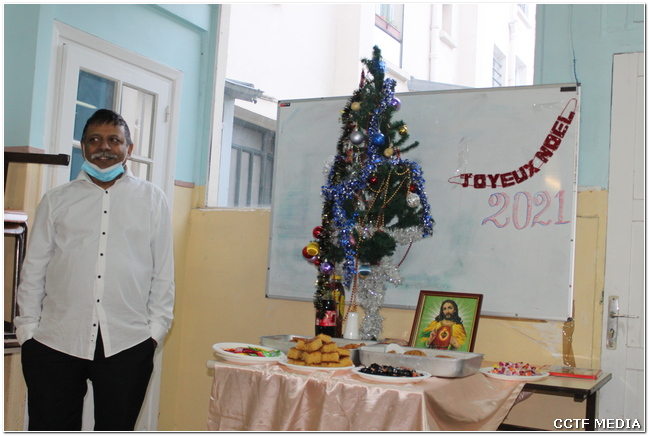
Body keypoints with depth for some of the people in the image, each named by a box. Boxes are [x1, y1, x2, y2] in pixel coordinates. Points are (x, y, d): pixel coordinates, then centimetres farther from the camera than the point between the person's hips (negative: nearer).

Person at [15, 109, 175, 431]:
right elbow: (34, 269, 10)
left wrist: (156, 329, 2)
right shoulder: (57, 200, 12)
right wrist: (27, 329, 4)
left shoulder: (151, 199, 9)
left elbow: (163, 271, 7)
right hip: (55, 343, 1)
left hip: (127, 345, -1)